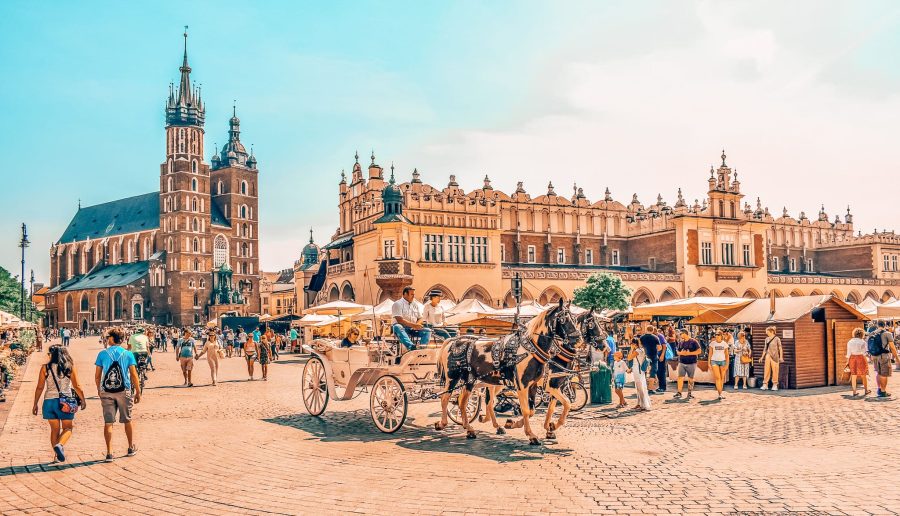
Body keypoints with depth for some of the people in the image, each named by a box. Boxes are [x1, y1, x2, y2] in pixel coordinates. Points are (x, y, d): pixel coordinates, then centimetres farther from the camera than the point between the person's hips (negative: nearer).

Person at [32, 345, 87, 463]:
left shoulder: (45, 368, 1)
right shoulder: (69, 367, 0)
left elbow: (40, 388, 1)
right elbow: (76, 386, 0)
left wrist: (35, 404, 10)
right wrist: (83, 400, 12)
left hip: (49, 401, 2)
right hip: (64, 402, -2)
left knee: (54, 429, 13)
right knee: (67, 428, 7)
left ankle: (58, 455, 15)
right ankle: (59, 445, -20)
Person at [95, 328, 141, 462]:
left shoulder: (102, 354, -1)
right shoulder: (128, 354, -1)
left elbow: (97, 376, 2)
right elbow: (134, 375, -3)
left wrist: (99, 390, 17)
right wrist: (138, 392, 3)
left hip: (106, 392, 0)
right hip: (124, 391, 0)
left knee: (108, 422, 4)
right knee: (127, 420, 15)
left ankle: (109, 453, 1)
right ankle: (131, 448, 27)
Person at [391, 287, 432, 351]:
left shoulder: (414, 305, 18)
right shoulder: (398, 304, -2)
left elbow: (420, 318, 16)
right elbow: (399, 320, -15)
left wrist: (417, 325, -8)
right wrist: (413, 325, -21)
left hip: (413, 329, 6)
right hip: (402, 327, -6)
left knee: (427, 330, -16)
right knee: (397, 327, -39)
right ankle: (411, 346, -60)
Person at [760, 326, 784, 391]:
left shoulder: (777, 339, -4)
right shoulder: (767, 339, 10)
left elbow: (780, 348, -3)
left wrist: (781, 357, -9)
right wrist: (762, 356, 15)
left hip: (775, 356, -4)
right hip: (768, 356, 4)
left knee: (775, 370, 0)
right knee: (766, 370, 2)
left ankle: (775, 385, 8)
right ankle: (765, 384, 4)